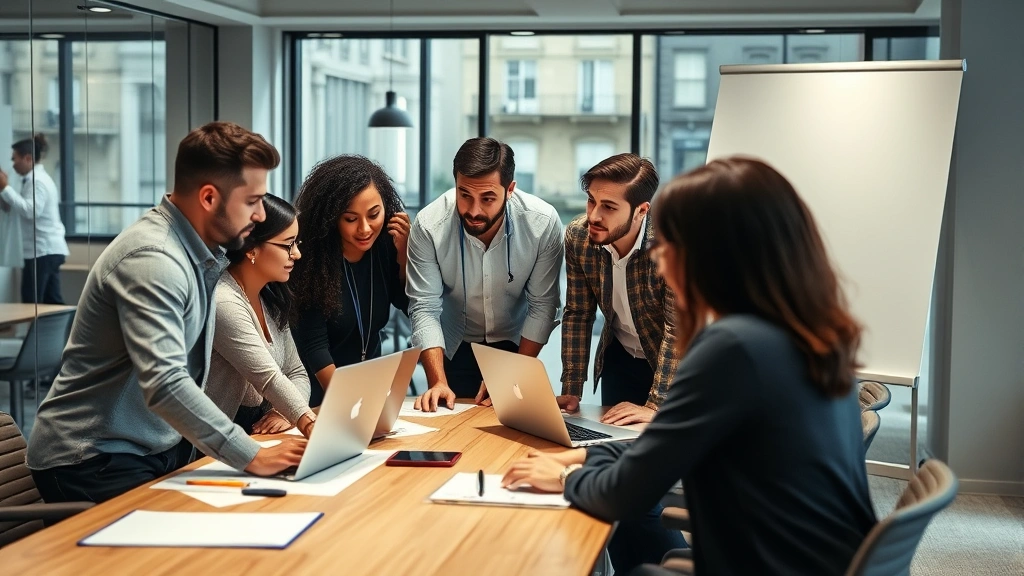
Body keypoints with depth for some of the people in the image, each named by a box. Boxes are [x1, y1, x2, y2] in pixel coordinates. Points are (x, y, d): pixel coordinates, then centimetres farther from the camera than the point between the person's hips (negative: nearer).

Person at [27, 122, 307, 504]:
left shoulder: (202, 254, 7)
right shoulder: (152, 259, -22)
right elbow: (165, 385, -32)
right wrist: (252, 457, -31)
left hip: (158, 450, 8)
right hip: (96, 462, -8)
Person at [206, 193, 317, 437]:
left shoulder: (271, 298, 8)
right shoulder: (224, 303, -19)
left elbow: (296, 373, 10)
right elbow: (269, 380, -28)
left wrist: (288, 412, -10)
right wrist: (310, 424, -38)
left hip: (259, 433, 8)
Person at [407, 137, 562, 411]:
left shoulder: (543, 223, -25)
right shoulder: (428, 225, -26)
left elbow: (542, 307, -17)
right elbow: (424, 308, -22)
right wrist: (438, 382, -32)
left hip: (516, 344, 1)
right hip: (454, 347, 0)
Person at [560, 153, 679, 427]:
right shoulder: (577, 236, -17)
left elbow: (678, 329, -29)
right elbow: (577, 314, -7)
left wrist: (654, 407, -32)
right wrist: (571, 391, -10)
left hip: (674, 365, -3)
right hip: (619, 358, 4)